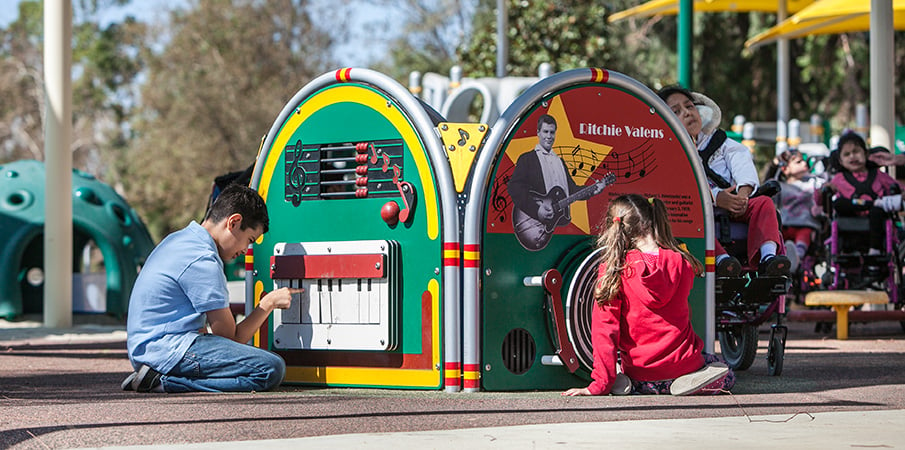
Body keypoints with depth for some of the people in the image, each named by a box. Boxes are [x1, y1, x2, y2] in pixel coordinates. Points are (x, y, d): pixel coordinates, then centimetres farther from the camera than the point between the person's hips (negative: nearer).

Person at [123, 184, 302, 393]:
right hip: (168, 349, -11)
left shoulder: (178, 239, 16)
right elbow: (230, 337, -8)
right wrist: (268, 303, 4)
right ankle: (166, 382, -17)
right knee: (272, 369, -19)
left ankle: (156, 376, 6)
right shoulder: (203, 261, -15)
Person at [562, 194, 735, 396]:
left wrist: (600, 385, -13)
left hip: (640, 376, 0)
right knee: (727, 377, 28)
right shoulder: (682, 263, -7)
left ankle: (628, 384, 1)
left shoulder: (612, 269, -13)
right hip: (681, 363, 0)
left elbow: (604, 327, -15)